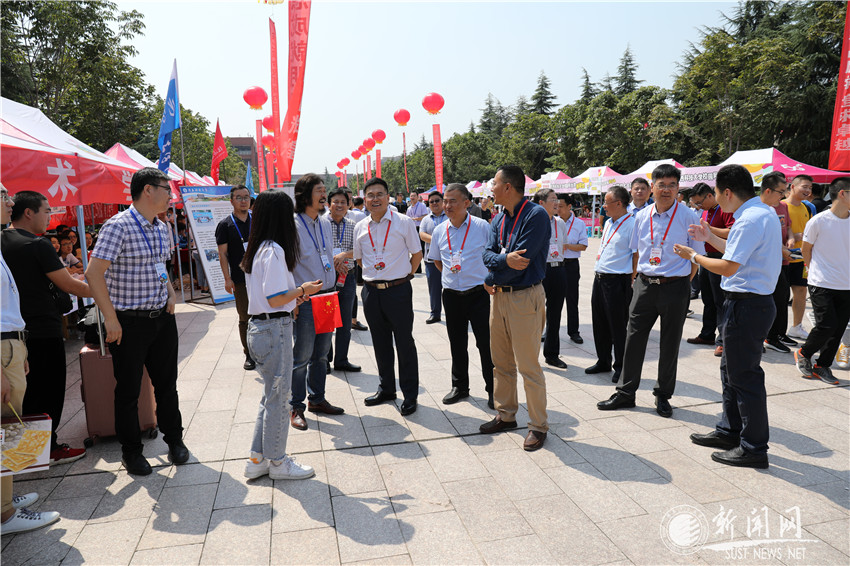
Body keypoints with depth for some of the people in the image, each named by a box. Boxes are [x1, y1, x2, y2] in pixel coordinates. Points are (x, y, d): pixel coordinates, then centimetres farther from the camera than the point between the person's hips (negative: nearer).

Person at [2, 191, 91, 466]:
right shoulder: (38, 245, -17)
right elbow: (70, 285, -15)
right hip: (43, 330, -8)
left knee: (29, 391, 18)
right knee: (50, 391, 4)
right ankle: (49, 449, 14)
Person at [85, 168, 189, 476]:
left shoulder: (162, 228, 10)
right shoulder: (119, 226, -14)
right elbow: (94, 273, -18)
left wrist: (170, 292, 6)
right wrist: (111, 319, -18)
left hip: (163, 318, 7)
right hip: (130, 322, -6)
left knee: (167, 382, 15)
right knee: (128, 389, 7)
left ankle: (174, 438, 32)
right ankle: (131, 451, 24)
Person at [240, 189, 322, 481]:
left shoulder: (257, 249, 12)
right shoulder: (274, 251, -17)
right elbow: (275, 300, -21)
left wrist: (295, 294, 15)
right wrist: (303, 289, -6)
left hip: (259, 327, 10)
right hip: (274, 329, -10)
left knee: (271, 395, 19)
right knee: (277, 396, 4)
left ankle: (258, 458, 28)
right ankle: (277, 462, 19)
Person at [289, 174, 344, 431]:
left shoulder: (325, 222, 10)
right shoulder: (293, 224, -12)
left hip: (328, 296, 7)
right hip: (305, 300, -7)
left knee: (321, 353, 16)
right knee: (301, 356, 1)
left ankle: (316, 399, 30)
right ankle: (296, 407, 15)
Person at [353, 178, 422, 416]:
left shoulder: (404, 222, -5)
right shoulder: (360, 227, 7)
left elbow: (417, 254, 2)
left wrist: (405, 274, 0)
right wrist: (374, 275, 11)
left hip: (398, 290, -4)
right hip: (371, 291, 4)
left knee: (404, 343, 3)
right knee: (380, 343, 14)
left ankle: (410, 395, 16)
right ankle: (386, 388, 30)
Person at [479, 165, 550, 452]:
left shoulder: (535, 215, -14)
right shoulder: (498, 219, 12)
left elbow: (521, 259, -21)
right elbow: (488, 254, 3)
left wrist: (493, 279, -8)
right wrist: (505, 260, -19)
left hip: (525, 297, -8)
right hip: (500, 296, 8)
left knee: (528, 366, -2)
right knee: (501, 362, 15)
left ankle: (538, 425, 12)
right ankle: (506, 415, 31)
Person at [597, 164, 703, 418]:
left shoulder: (688, 216, -5)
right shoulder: (642, 216, 6)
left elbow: (696, 255, -1)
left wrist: (684, 282, -5)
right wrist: (637, 277, 9)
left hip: (675, 286, -3)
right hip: (644, 285, 3)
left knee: (670, 345, 8)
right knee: (633, 339, 6)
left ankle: (663, 396, 25)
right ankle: (625, 393, 20)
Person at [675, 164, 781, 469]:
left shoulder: (750, 220, -21)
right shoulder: (763, 212, 12)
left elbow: (728, 267, -20)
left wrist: (694, 256, -7)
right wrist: (710, 238, 20)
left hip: (746, 305, -11)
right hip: (754, 301, 11)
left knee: (744, 376, -1)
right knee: (731, 371, 20)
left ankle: (753, 448, 11)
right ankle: (729, 431, 33)